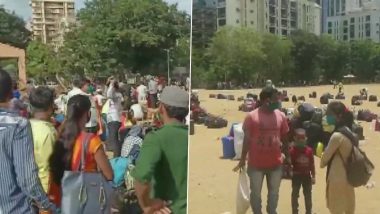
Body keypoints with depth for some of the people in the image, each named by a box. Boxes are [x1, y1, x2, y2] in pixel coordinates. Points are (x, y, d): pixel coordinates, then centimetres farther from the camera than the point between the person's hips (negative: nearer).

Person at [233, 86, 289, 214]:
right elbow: (247, 139, -5)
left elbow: (284, 138, 8)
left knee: (274, 192, 17)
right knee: (256, 193, 10)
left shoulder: (281, 116, 0)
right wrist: (242, 160, -3)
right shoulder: (252, 117, -11)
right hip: (256, 163, -3)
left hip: (276, 163, 3)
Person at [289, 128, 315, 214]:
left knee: (308, 195, 15)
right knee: (295, 194, 6)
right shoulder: (292, 150, -15)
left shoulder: (309, 150, -4)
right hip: (296, 176, -3)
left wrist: (313, 176, 3)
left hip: (307, 176, 3)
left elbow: (312, 164, 2)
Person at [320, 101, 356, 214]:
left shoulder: (337, 136, -21)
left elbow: (325, 156, -12)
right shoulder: (350, 133, 5)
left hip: (337, 179, -8)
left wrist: (322, 164, 7)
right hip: (348, 177, 8)